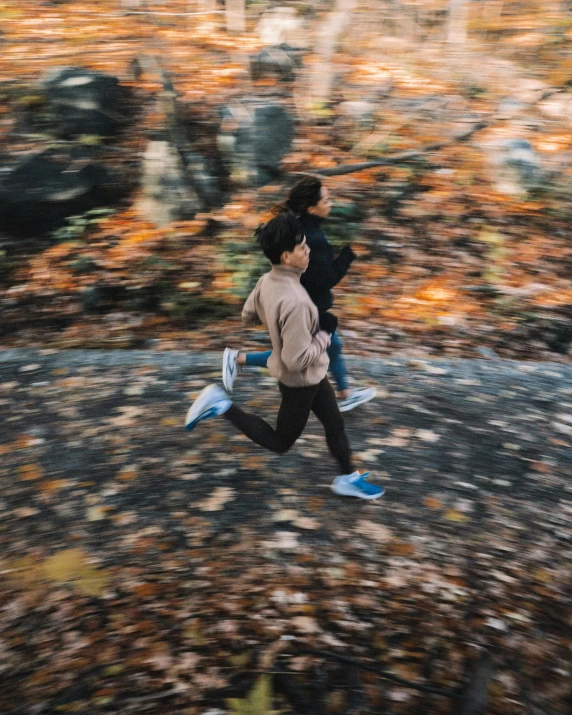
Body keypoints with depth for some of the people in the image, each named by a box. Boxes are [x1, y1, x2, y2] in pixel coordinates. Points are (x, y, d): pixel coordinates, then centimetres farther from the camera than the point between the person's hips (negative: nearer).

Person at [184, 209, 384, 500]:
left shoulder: (267, 281, -9)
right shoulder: (295, 302, -36)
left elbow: (247, 316, 7)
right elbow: (298, 359, -33)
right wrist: (325, 332, -20)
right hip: (300, 381, -8)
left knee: (335, 422, 21)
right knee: (279, 442, 15)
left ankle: (348, 478, 38)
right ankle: (222, 406, 11)